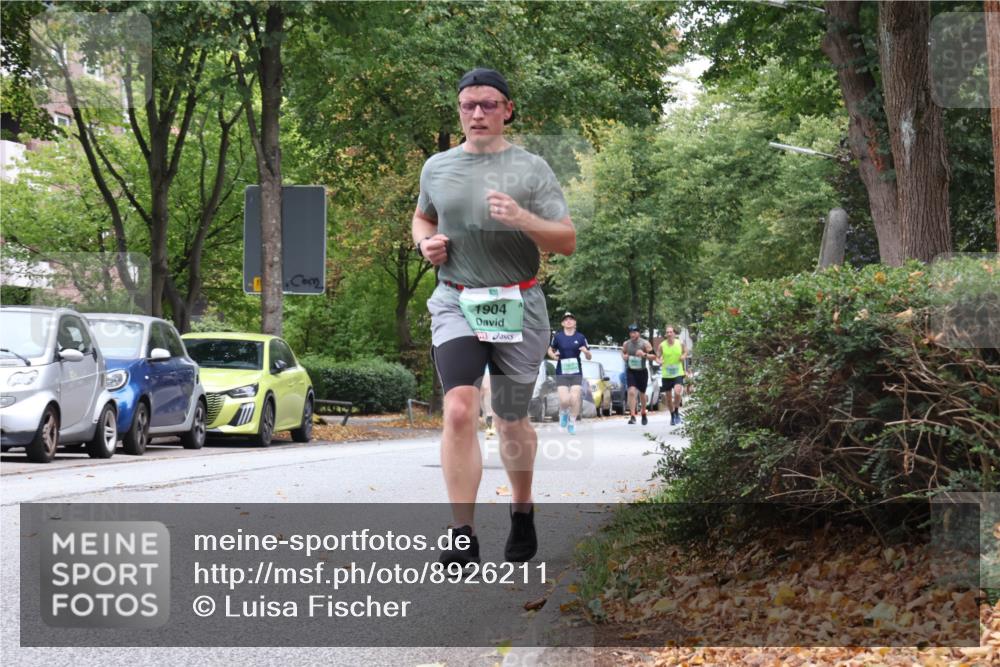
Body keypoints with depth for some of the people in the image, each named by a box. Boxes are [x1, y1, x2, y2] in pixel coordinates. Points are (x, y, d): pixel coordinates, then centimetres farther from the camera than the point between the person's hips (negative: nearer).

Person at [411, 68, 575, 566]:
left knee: (511, 420, 12)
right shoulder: (437, 168, 8)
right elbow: (422, 216, 28)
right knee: (459, 410, -19)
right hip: (456, 304, 1)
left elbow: (567, 242, -5)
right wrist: (425, 241, 5)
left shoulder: (531, 169, -1)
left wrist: (522, 219, -22)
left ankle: (522, 509, 38)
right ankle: (463, 536, -19)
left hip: (517, 306, -1)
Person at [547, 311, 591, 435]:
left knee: (575, 399, -10)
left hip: (576, 373, 1)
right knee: (564, 400, -12)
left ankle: (572, 422, 12)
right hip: (561, 373, -1)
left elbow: (589, 357, 6)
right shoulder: (558, 337, 1)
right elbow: (550, 350, 15)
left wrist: (586, 352, -17)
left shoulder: (580, 337, 2)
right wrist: (553, 355, -8)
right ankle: (563, 412, 24)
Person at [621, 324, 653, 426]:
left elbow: (653, 356, -6)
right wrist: (624, 356, -5)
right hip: (630, 371, 0)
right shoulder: (626, 344, 0)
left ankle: (644, 414, 36)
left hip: (642, 371, 0)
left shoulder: (644, 343, -7)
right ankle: (632, 416, -22)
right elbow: (623, 353, 19)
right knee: (632, 392, -18)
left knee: (642, 394, 13)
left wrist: (644, 354, -25)